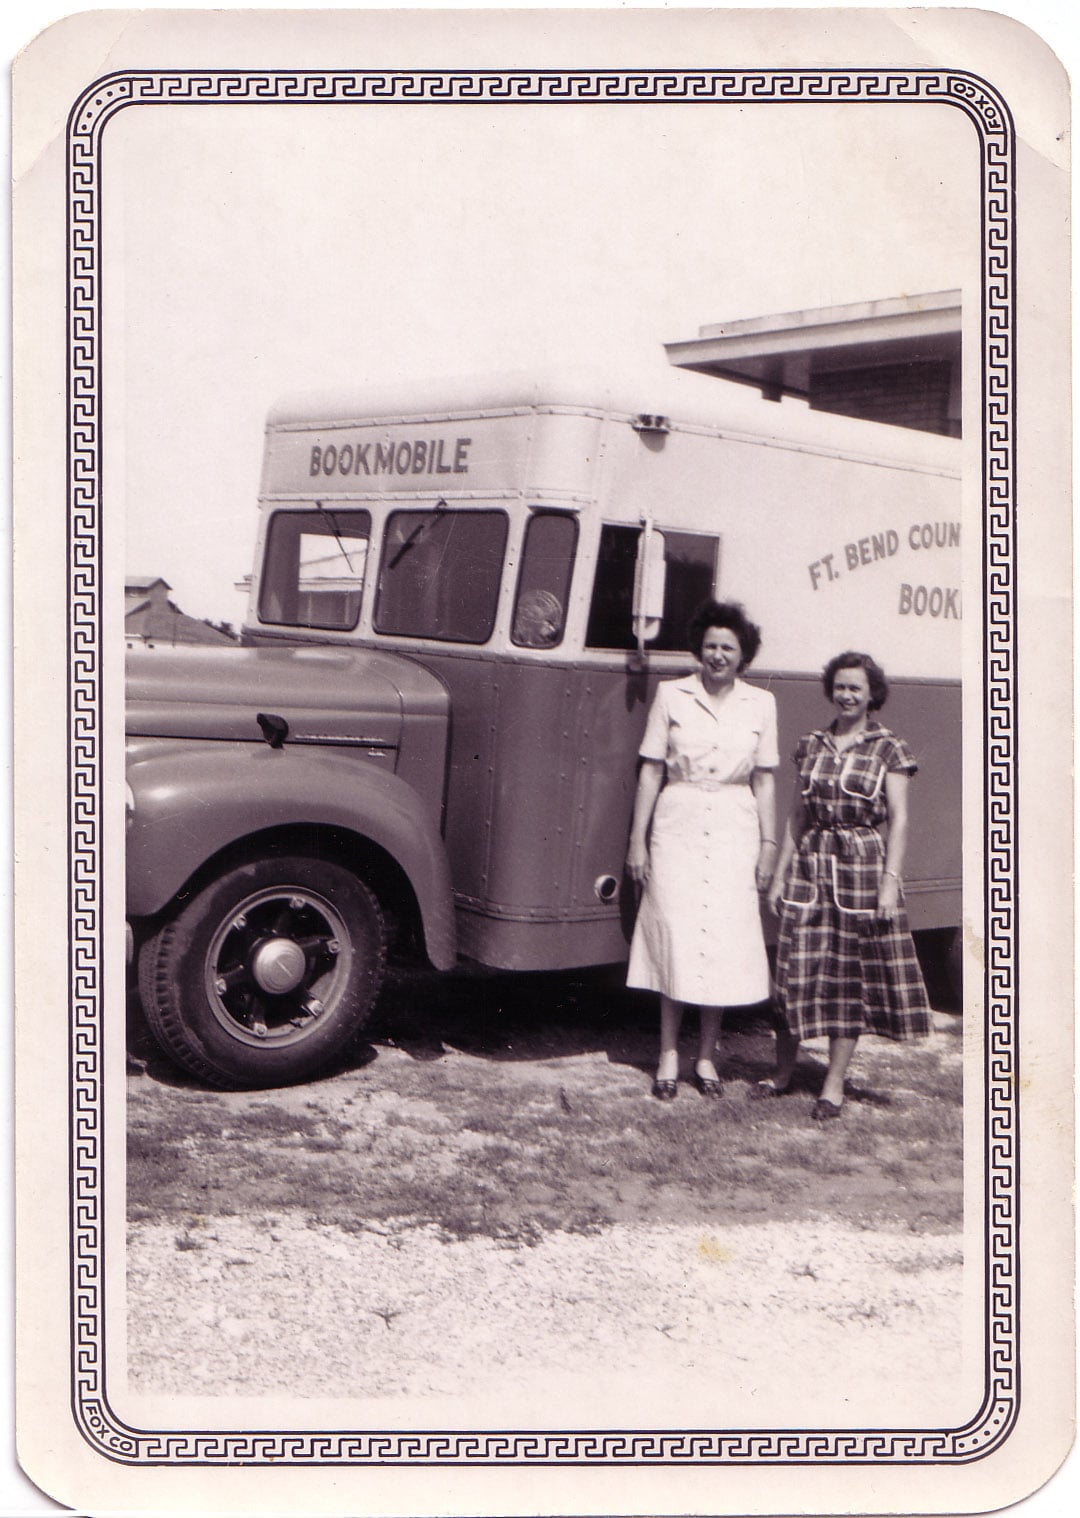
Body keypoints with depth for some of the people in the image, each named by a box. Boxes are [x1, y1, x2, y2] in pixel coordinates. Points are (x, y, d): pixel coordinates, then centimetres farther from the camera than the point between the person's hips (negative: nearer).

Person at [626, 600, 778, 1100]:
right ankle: (669, 1056, 8)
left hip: (734, 831, 1)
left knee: (725, 941, 1)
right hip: (677, 827, -1)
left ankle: (706, 1057, 14)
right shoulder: (671, 695, 3)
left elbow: (764, 780, 10)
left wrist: (768, 844, 6)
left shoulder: (761, 703, 7)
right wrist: (637, 840, 1)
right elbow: (650, 771, 4)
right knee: (674, 936, -2)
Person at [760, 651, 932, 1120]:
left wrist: (890, 881, -12)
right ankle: (782, 1072, 18)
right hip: (810, 865, 3)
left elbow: (898, 821, -4)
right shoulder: (810, 746, 10)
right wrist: (780, 872, 9)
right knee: (796, 970, 4)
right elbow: (798, 816, 12)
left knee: (851, 973, 2)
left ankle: (834, 1085, 11)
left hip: (863, 868, -3)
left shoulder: (889, 750, 0)